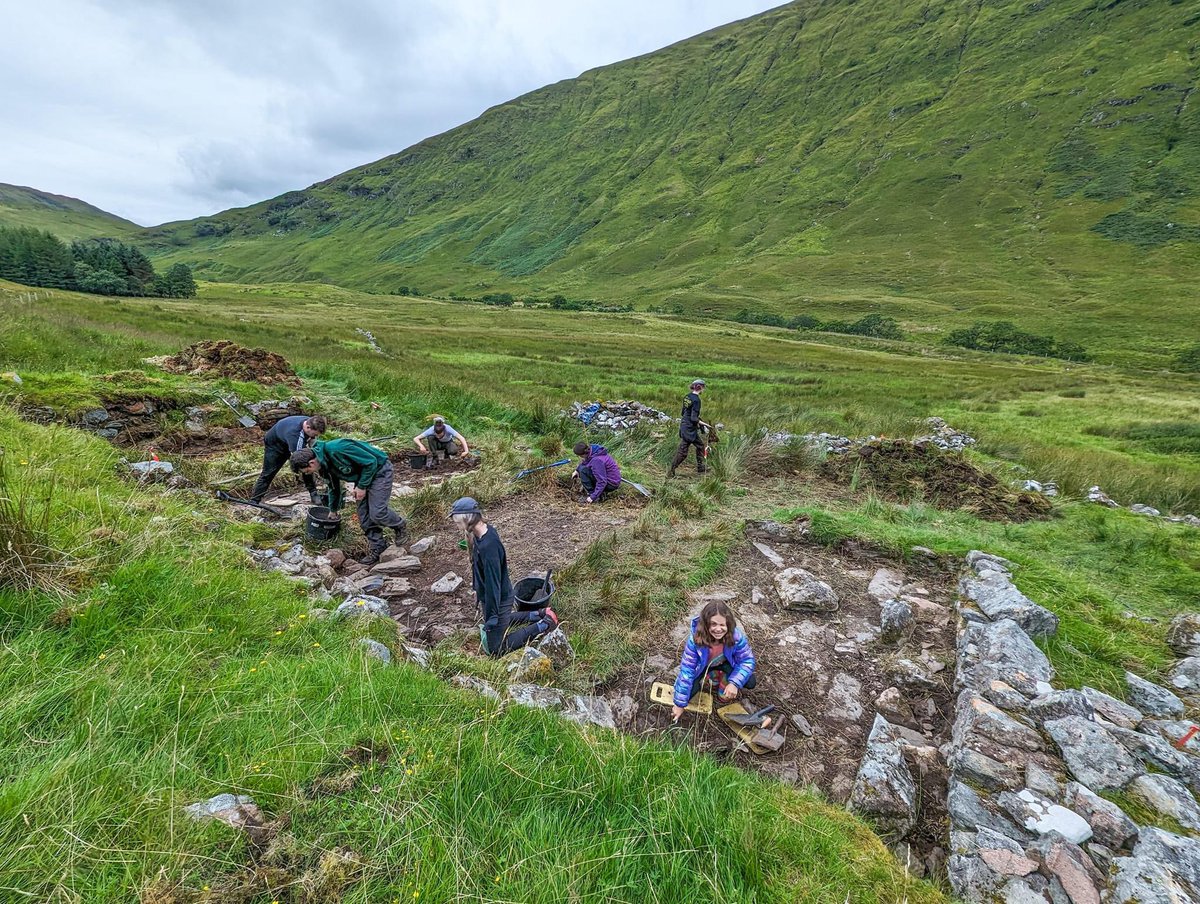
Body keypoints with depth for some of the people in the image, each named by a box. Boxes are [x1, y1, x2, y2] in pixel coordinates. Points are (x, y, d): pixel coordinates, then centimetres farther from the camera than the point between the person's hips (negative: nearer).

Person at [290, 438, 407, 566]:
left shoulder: (337, 449, -32)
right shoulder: (324, 465, -2)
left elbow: (371, 461, -27)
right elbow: (334, 486, 19)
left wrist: (361, 486, -19)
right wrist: (333, 510, 30)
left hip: (379, 470, -9)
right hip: (362, 474, 9)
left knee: (377, 513, -15)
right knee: (363, 515, 3)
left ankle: (399, 526, 14)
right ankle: (377, 549, 13)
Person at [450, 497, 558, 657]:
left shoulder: (488, 547, -36)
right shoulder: (485, 531, -7)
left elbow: (493, 583, -29)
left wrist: (491, 618, -21)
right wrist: (477, 587, 22)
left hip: (498, 600, -9)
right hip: (486, 594, 9)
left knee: (495, 649, 7)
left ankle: (544, 625, 8)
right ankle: (537, 615, 32)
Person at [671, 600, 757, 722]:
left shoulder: (736, 636, -35)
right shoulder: (695, 640, -37)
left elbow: (747, 660, -21)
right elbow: (687, 670, -30)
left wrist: (735, 683, -37)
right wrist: (680, 704, -26)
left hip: (725, 664, 1)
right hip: (702, 666, 0)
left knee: (750, 682, -20)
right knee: (688, 692, -19)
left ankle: (724, 680, 11)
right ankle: (714, 677, 10)